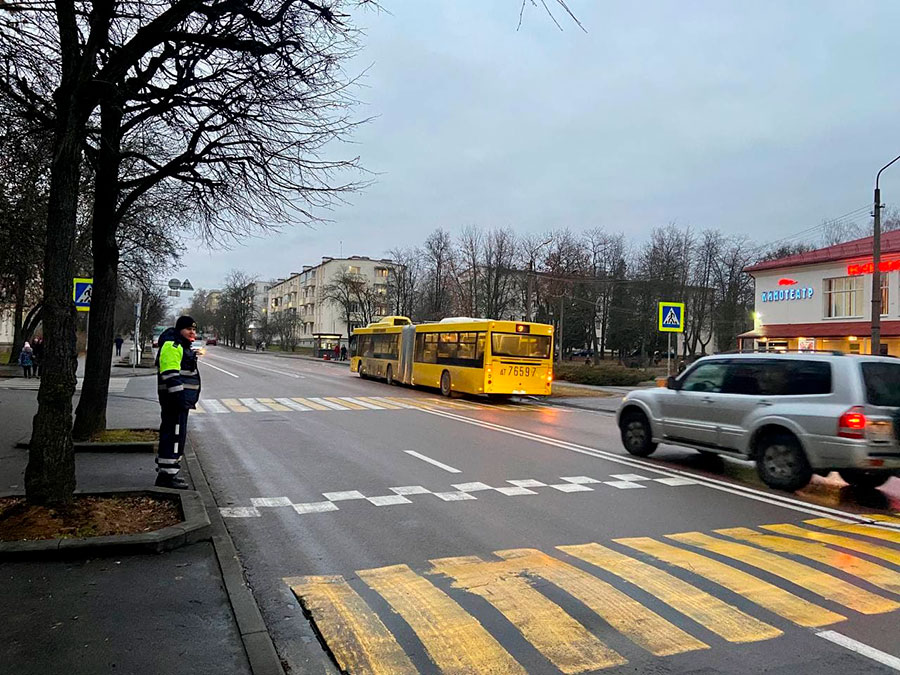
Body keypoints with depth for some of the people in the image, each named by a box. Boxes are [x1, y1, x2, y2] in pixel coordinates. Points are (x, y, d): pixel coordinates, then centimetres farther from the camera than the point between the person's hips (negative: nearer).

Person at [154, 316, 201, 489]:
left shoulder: (182, 346, 23)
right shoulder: (172, 346, -12)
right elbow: (170, 373, -22)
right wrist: (179, 395, -27)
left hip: (181, 399, 11)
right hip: (174, 399, -11)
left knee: (171, 434, 16)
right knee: (174, 434, -11)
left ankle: (166, 472, 25)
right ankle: (167, 474, -9)